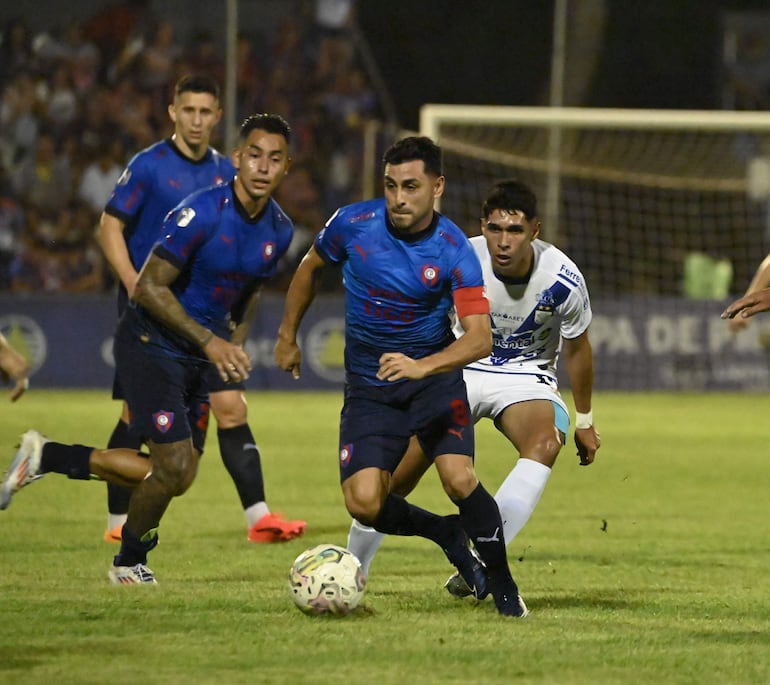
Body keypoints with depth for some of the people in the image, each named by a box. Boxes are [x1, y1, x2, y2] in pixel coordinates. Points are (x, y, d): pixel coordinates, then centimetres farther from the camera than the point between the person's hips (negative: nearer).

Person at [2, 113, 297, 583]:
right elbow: (149, 287, -22)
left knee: (177, 474, 8)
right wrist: (209, 341, -26)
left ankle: (44, 458, 22)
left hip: (198, 359, 8)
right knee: (175, 471, -14)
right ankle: (130, 563, 15)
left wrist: (236, 344, 6)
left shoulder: (279, 230, 0)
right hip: (151, 346, -8)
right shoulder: (202, 214, -24)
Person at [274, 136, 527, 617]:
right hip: (369, 388, 2)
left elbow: (480, 338, -25)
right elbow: (311, 269, 12)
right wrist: (288, 336, 18)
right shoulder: (353, 224, -10)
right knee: (364, 502, -15)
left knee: (459, 479, -24)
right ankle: (445, 534, 16)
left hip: (435, 377, -2)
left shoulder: (454, 251, -17)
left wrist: (422, 366, -42)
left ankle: (502, 585, 0)